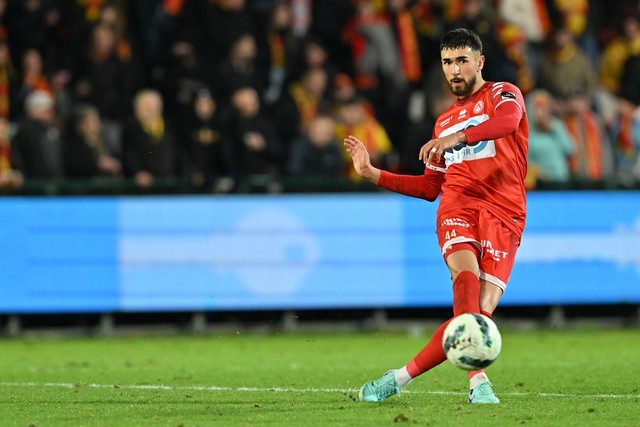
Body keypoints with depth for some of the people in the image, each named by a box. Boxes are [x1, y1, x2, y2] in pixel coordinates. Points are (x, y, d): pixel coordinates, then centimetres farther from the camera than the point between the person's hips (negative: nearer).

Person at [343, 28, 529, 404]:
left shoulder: (502, 94, 9)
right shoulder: (445, 122, 28)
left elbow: (508, 120, -18)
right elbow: (430, 187, 32)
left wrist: (457, 138, -34)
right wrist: (373, 174, 24)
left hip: (504, 215, -3)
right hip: (457, 206, 3)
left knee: (481, 309, -17)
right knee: (467, 276, -30)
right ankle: (478, 380, -46)